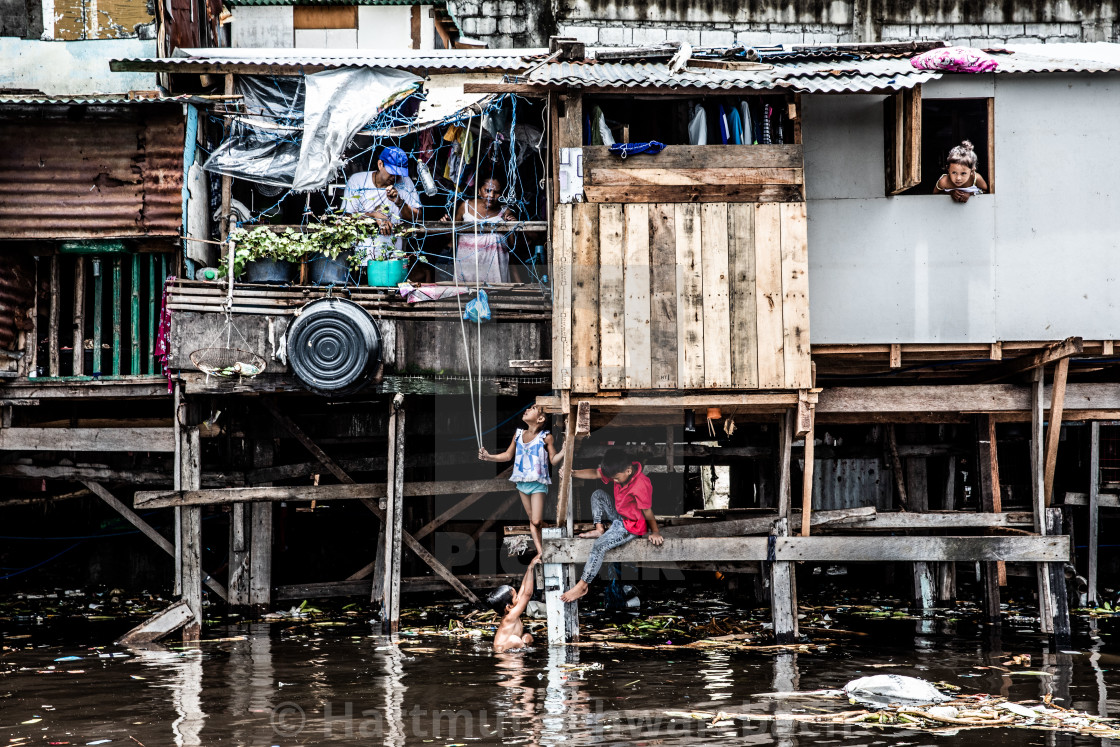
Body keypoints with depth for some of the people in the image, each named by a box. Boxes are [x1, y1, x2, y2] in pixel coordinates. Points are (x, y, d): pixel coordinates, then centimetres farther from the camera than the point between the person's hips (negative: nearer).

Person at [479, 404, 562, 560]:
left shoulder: (546, 437, -8)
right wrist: (489, 457, 6)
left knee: (536, 521, -12)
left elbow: (553, 460, -7)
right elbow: (508, 455, 14)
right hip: (522, 483, 5)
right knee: (532, 520, 7)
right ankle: (540, 552, 11)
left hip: (538, 483, -5)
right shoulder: (518, 434, 6)